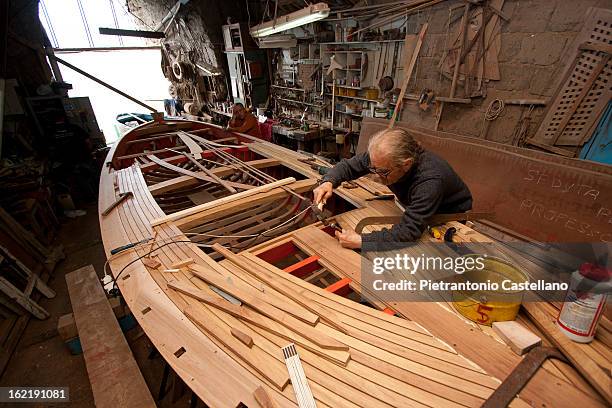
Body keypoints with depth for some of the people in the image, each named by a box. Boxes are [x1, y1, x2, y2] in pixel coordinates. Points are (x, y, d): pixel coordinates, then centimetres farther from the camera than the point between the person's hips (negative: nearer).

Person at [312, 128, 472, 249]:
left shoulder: (430, 179, -42)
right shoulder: (384, 159, -25)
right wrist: (329, 181, -33)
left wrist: (361, 241, -48)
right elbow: (348, 165, -13)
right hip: (416, 212, 5)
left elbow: (409, 231, -45)